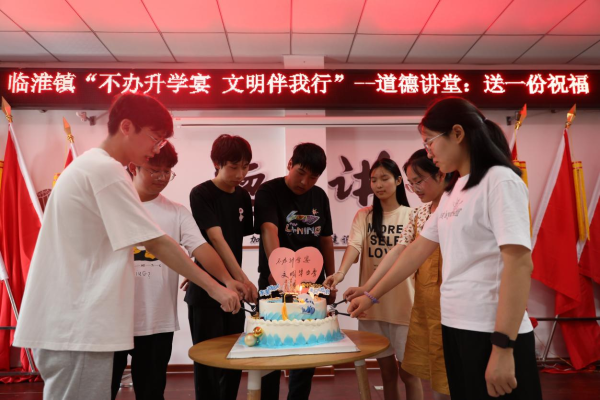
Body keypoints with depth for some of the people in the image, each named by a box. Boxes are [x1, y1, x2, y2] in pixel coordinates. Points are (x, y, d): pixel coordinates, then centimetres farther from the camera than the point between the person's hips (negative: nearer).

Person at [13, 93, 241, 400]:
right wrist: (214, 288, -12)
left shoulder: (87, 165, 14)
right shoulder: (106, 170, -16)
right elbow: (157, 244, -18)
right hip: (76, 327, -10)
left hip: (64, 321, 10)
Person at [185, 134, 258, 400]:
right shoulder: (201, 194, -11)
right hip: (206, 291, -6)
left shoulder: (243, 197, 7)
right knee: (209, 362, 3)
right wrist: (243, 279, -28)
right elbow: (216, 240, -20)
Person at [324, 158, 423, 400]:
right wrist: (341, 273, -31)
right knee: (387, 372, 14)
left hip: (403, 304, -2)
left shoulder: (410, 215, 0)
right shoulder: (363, 216, 4)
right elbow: (354, 245, -13)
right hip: (373, 304, 2)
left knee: (407, 372, 7)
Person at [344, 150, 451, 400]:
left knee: (450, 378, 3)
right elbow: (398, 252, 7)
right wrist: (367, 288, 1)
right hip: (423, 301, 7)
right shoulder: (418, 213, 11)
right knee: (432, 374, 14)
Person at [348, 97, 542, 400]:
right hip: (455, 327, 8)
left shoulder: (499, 181, -12)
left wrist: (503, 347, -22)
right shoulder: (453, 193, 11)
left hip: (493, 333, -7)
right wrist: (372, 295, 17)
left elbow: (519, 264, -19)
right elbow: (418, 249, 15)